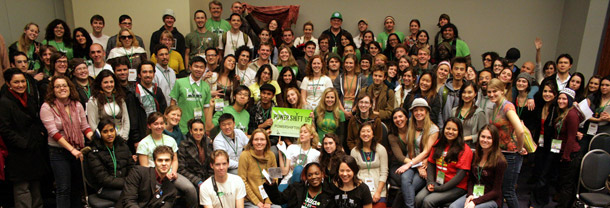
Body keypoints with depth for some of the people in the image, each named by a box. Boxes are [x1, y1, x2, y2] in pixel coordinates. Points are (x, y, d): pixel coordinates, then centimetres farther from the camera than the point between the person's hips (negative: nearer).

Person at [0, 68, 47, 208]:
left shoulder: (30, 99, 13)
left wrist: (42, 133, 5)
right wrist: (24, 143, -17)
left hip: (36, 151, 7)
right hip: (19, 154, -7)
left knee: (36, 185, 15)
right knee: (22, 188, -1)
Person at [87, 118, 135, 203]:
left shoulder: (123, 146, 12)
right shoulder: (94, 153, -3)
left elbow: (132, 167, 10)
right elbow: (104, 179, -11)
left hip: (125, 184, 4)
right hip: (105, 188, -4)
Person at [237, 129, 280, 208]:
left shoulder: (271, 155, 6)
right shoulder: (245, 155, -6)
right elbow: (242, 181, -6)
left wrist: (268, 201, -2)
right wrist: (256, 201, -9)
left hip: (268, 200, 3)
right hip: (249, 201, -3)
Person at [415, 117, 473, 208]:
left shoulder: (465, 150, -7)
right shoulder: (438, 144, 11)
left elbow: (461, 174, -13)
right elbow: (431, 163, 13)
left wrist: (440, 188, -16)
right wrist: (430, 182, -4)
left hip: (456, 187, -5)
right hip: (437, 183, 5)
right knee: (418, 198, -23)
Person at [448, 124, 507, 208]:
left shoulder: (500, 161, -9)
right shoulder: (475, 155, 7)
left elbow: (496, 191, -9)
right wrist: (470, 195, -6)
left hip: (492, 199, -4)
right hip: (474, 194, 5)